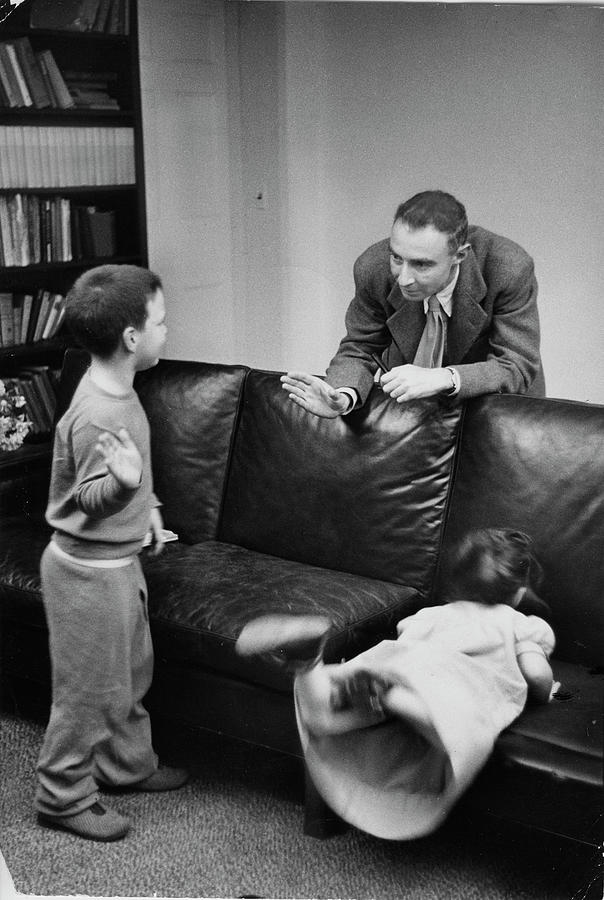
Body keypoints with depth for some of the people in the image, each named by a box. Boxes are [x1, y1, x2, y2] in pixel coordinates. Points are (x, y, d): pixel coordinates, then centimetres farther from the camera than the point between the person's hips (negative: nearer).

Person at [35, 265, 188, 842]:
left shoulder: (117, 387, 1)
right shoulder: (95, 415, -29)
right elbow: (88, 500, -23)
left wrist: (146, 504, 22)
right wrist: (124, 482, -41)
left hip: (118, 558, 10)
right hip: (88, 569, -10)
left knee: (131, 670, 23)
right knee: (90, 687, 6)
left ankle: (128, 763, 42)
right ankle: (63, 797, 23)